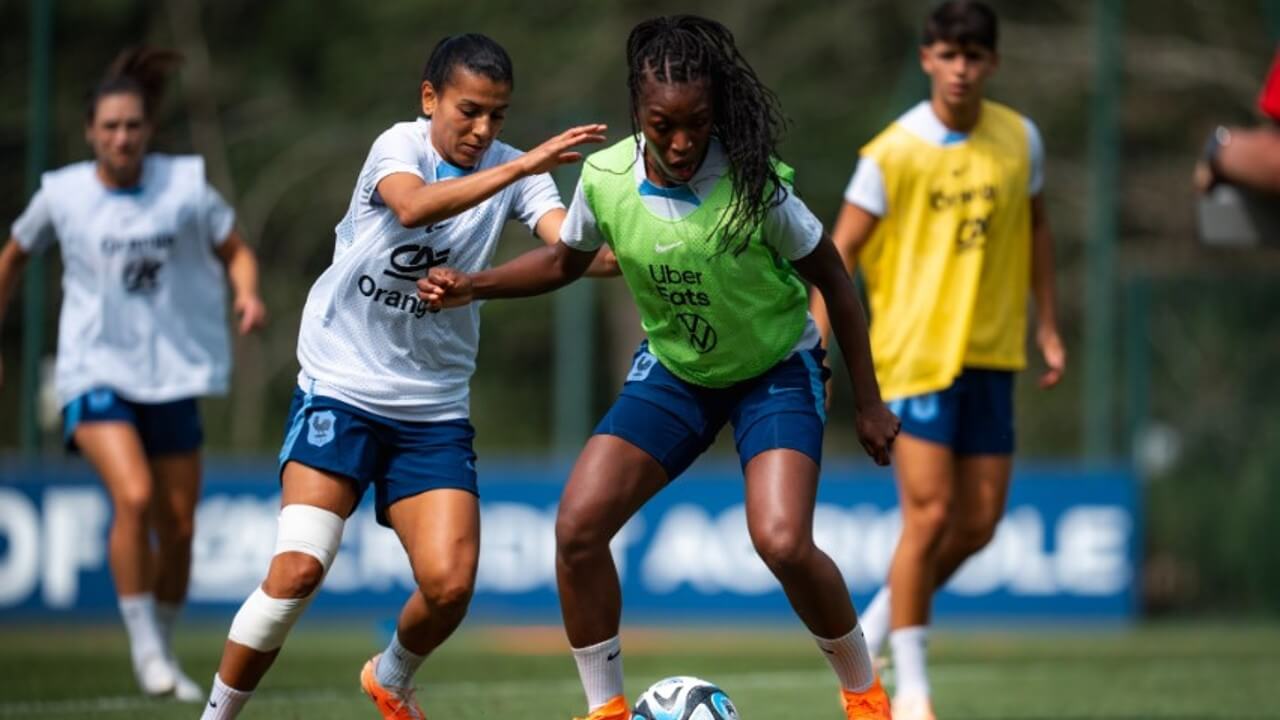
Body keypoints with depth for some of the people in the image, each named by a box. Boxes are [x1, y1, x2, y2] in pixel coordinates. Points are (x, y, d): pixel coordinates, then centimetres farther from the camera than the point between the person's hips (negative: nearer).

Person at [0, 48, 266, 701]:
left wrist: (247, 293, -14)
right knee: (133, 496, -25)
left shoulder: (186, 184, -4)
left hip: (173, 376, 2)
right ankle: (144, 647, -15)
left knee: (178, 527, 5)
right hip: (95, 372, -2)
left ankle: (165, 653, 26)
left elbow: (234, 250, 7)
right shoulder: (62, 194, -4)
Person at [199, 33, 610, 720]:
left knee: (450, 584, -10)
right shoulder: (399, 146, -11)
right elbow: (414, 206, -34)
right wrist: (524, 166, -44)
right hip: (339, 389, -3)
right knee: (298, 568, -18)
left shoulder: (512, 172, -1)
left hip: (434, 411, 4)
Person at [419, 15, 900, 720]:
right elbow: (566, 260, 6)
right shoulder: (605, 176, -17)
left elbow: (833, 282, -12)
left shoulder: (754, 185, -27)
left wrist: (868, 402, -8)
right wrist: (471, 286, -9)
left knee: (783, 543, -23)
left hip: (775, 370, -4)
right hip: (672, 370, 4)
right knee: (577, 527, -11)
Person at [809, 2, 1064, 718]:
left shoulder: (1020, 139, 4)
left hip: (991, 355, 5)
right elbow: (840, 254, -7)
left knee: (978, 525, 3)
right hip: (913, 356, -5)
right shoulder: (893, 153, -9)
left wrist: (1049, 329, 16)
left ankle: (878, 624, 26)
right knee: (930, 514, -11)